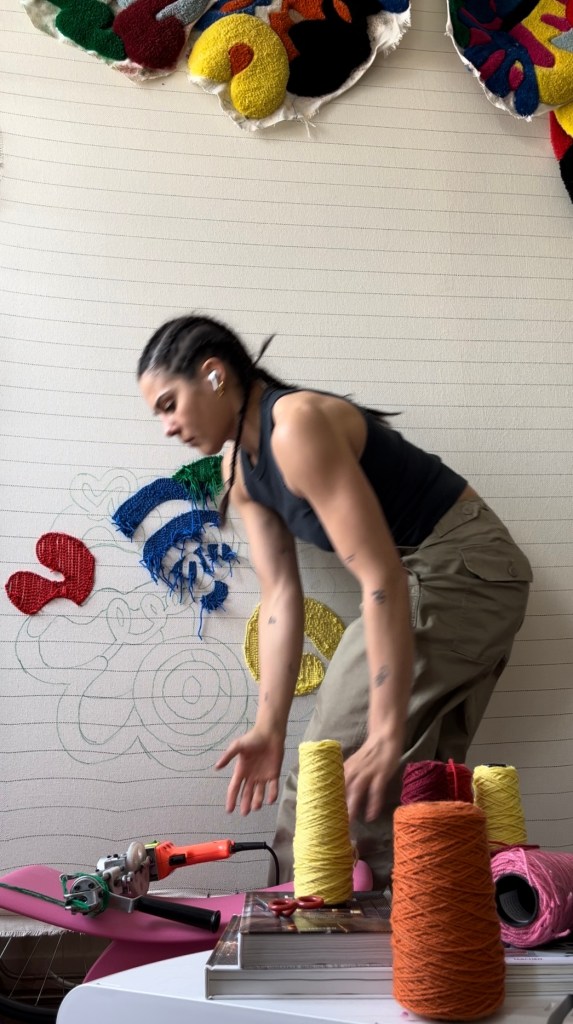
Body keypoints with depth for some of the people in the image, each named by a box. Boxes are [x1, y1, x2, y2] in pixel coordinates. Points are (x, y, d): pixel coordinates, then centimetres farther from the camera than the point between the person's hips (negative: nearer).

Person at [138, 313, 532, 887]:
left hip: (463, 566, -9)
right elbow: (280, 595, 0)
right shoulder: (239, 468, 3)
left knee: (337, 764, -7)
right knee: (416, 778, 13)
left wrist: (387, 735, -31)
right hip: (423, 577, 9)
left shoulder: (296, 427, -25)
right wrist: (269, 729, -4)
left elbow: (381, 578, -30)